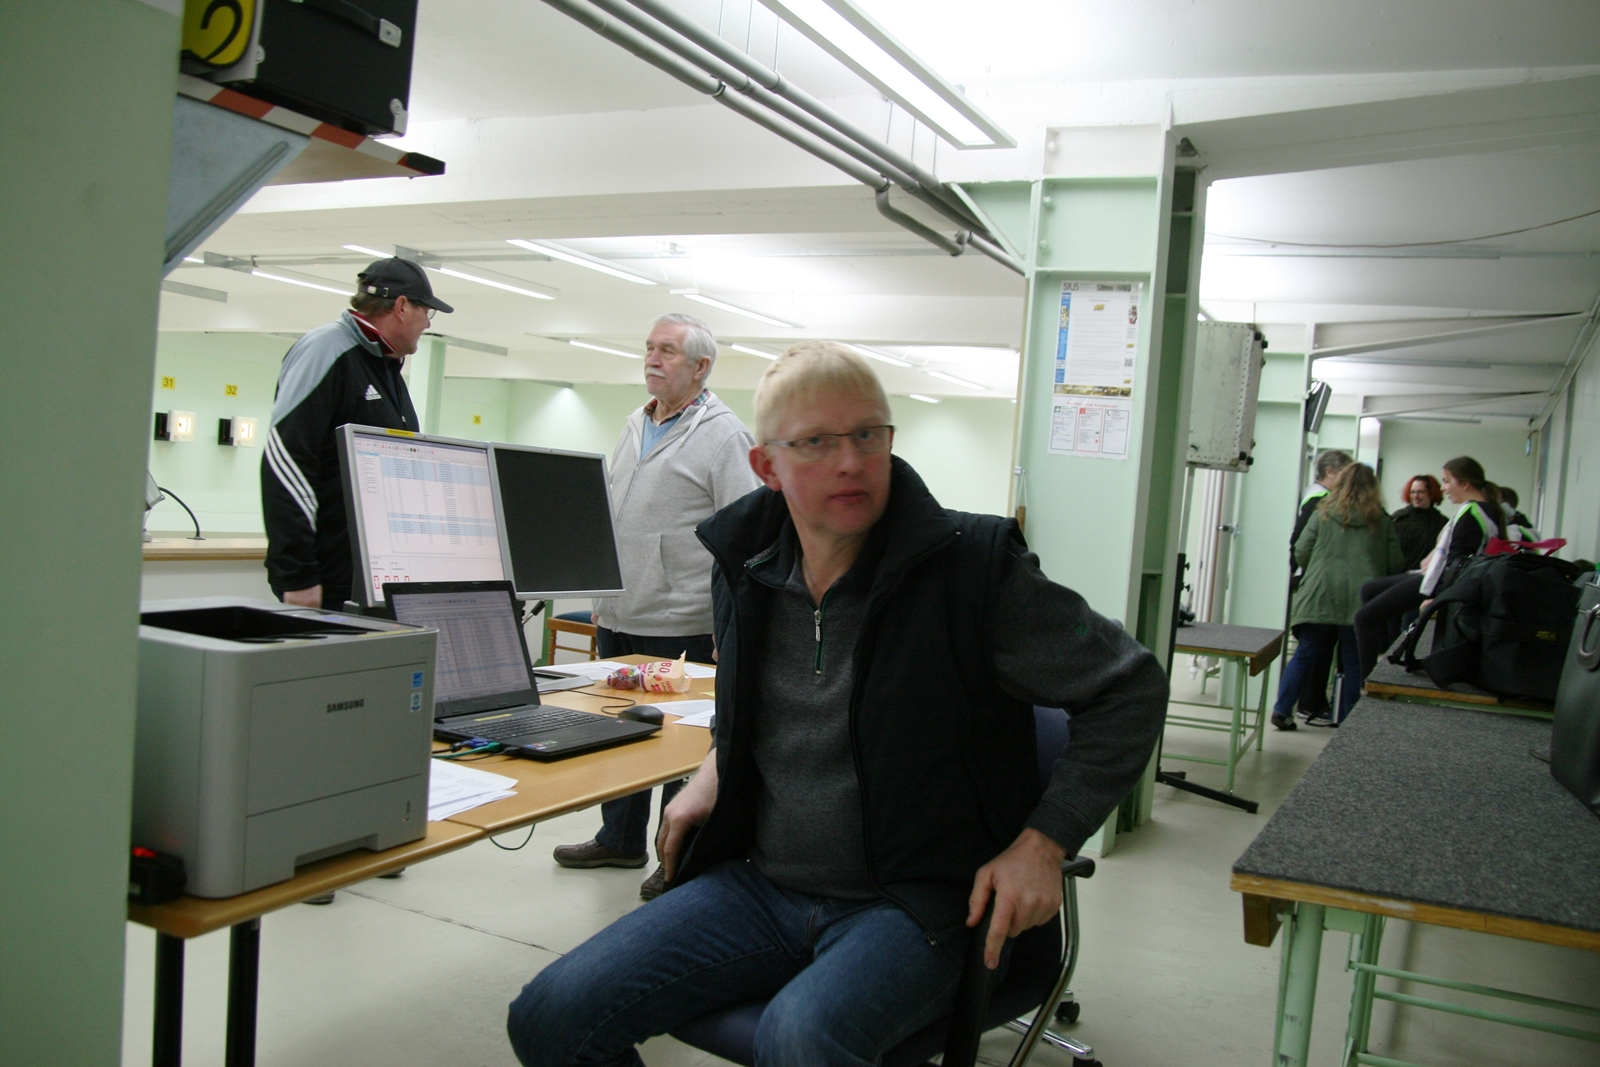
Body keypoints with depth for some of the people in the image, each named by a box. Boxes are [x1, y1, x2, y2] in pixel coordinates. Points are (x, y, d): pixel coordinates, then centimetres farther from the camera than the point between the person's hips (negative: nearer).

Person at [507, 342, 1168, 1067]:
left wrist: (1043, 843, -12)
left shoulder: (973, 567, -14)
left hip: (911, 903, -5)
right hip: (759, 884, 6)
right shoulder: (746, 570, 3)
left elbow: (1131, 688, -5)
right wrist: (715, 770, 9)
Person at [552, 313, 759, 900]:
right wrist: (601, 591, 21)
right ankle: (620, 840, 34)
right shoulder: (634, 426, 15)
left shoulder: (723, 434, -10)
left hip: (681, 623, -8)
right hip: (619, 615, 8)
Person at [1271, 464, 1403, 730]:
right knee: (1354, 663, 9)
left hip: (1319, 597, 1)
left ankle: (1282, 711, 5)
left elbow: (1301, 553, 2)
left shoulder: (1323, 514, 6)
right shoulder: (1382, 521, 5)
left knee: (1305, 655, 9)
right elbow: (1396, 564, 3)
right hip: (1361, 601, -1)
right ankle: (1347, 721, 12)